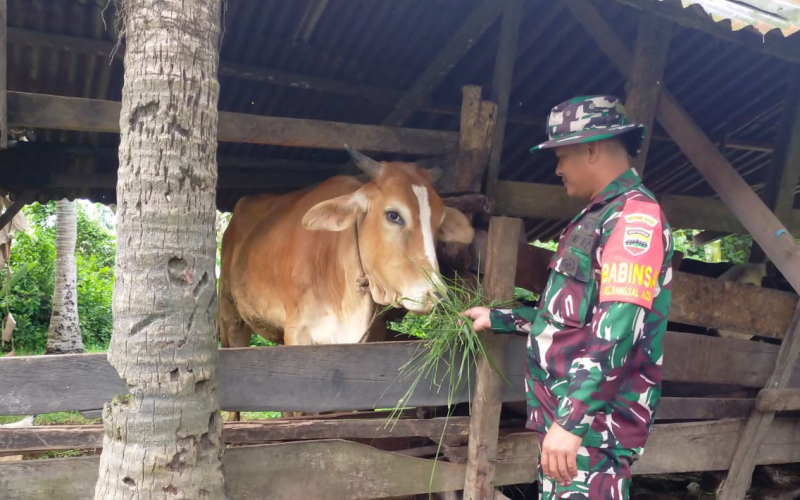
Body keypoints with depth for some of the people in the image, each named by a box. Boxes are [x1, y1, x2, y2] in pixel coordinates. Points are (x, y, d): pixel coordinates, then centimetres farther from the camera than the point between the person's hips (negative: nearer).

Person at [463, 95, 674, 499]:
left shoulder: (635, 215, -13)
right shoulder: (598, 216, 18)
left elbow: (617, 330, -24)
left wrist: (571, 420, -27)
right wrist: (496, 319, 28)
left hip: (594, 424, -9)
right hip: (566, 410, 9)